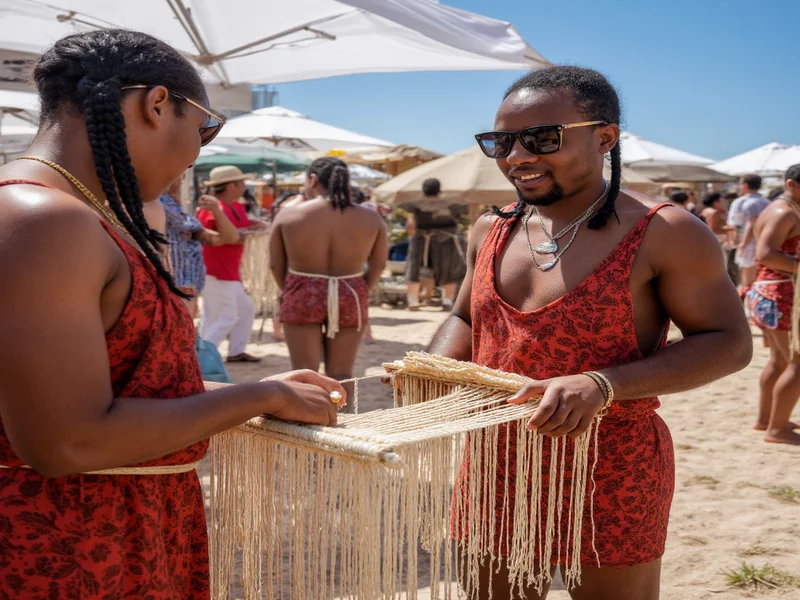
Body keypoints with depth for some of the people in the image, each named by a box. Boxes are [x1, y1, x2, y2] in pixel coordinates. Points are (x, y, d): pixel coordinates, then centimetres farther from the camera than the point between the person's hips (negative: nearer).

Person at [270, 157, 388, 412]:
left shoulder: (288, 214, -6)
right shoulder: (370, 218, -2)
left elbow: (276, 264, 1)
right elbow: (378, 265, 5)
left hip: (302, 298, -1)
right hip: (350, 300, 2)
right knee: (341, 374, 10)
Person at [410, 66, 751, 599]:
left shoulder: (664, 234, -12)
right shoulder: (491, 231, 5)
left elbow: (729, 343, -11)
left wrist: (603, 385, -25)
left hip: (611, 479, -5)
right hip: (495, 469, 5)